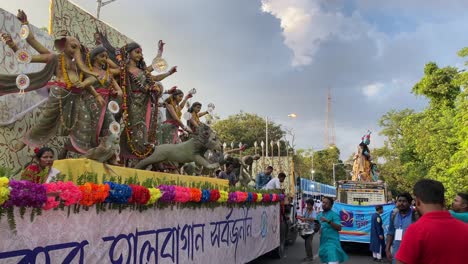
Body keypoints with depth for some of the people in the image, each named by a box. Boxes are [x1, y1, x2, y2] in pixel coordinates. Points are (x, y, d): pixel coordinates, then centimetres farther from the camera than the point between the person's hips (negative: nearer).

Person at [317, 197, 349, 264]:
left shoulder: (334, 215, -7)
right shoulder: (319, 215, 12)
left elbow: (339, 228, -16)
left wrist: (328, 221, -25)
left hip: (332, 242, -7)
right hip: (323, 242, 7)